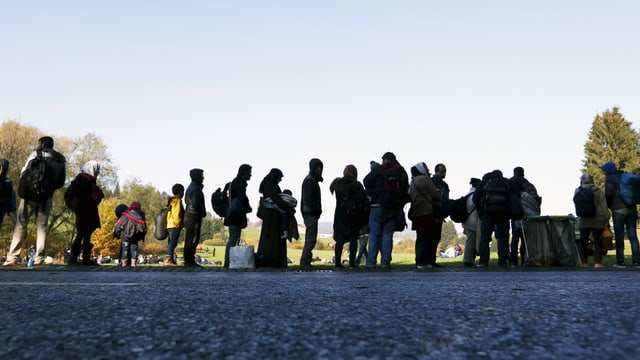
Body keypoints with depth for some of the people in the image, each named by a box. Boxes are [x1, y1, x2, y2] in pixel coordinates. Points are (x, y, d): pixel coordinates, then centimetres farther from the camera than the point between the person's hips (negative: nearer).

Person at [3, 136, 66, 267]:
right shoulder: (61, 160, 11)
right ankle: (39, 259, -3)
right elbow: (61, 182, 10)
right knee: (42, 226, 5)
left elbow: (24, 173, -3)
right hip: (47, 197, 3)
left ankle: (12, 257, -5)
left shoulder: (36, 154, -1)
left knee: (20, 224, 1)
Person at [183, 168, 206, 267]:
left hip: (189, 216, 10)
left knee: (189, 240, 12)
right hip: (194, 217, -10)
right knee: (193, 240, -7)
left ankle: (188, 260, 17)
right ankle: (190, 261, -6)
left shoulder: (190, 188, 17)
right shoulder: (196, 189, -15)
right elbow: (196, 204, -24)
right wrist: (203, 212, -9)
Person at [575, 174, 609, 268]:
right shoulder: (598, 191, -3)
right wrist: (606, 219, 2)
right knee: (597, 241, 4)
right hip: (598, 221, -1)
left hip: (583, 221, 1)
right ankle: (597, 262, 0)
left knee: (583, 241, 8)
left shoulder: (577, 191, 1)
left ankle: (584, 263, 7)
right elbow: (603, 206, -3)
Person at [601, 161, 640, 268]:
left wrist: (609, 205, 7)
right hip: (631, 209, 6)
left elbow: (608, 194, -11)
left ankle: (620, 262, -3)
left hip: (618, 210, -6)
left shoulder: (610, 178, -3)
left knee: (619, 236, -2)